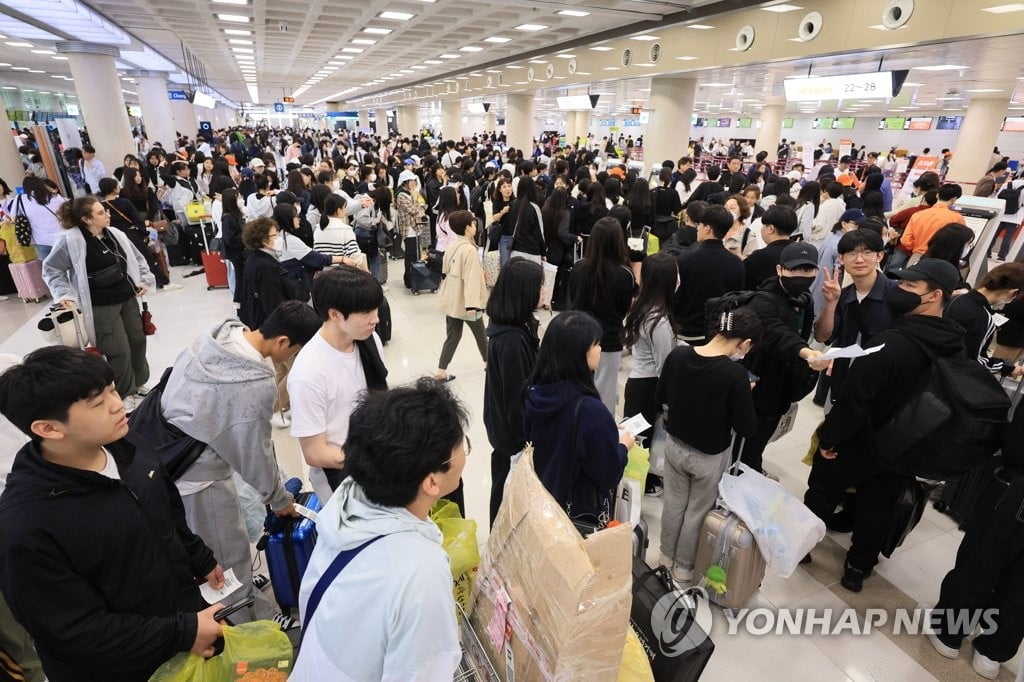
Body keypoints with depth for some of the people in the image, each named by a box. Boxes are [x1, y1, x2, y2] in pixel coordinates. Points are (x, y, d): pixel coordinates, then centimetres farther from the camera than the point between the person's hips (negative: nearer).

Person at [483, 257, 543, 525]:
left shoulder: (505, 324, -2)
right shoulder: (512, 340, -30)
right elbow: (516, 395, -23)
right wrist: (525, 437, -15)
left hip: (502, 422, 9)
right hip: (513, 428, -9)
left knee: (505, 483, 24)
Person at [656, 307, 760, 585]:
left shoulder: (678, 355, -14)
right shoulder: (735, 373, -27)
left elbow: (659, 397, 0)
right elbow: (746, 428, -18)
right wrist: (745, 394, -4)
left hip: (674, 445, 4)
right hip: (709, 456, -4)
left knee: (674, 503, 23)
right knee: (698, 512, 19)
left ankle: (667, 557, 43)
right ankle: (683, 568, 37)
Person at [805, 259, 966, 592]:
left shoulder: (892, 342, -30)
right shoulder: (956, 347, -4)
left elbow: (854, 396, -28)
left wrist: (828, 436, -16)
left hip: (860, 441, -6)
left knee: (823, 492, 15)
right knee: (877, 508, 20)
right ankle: (859, 567, 35)